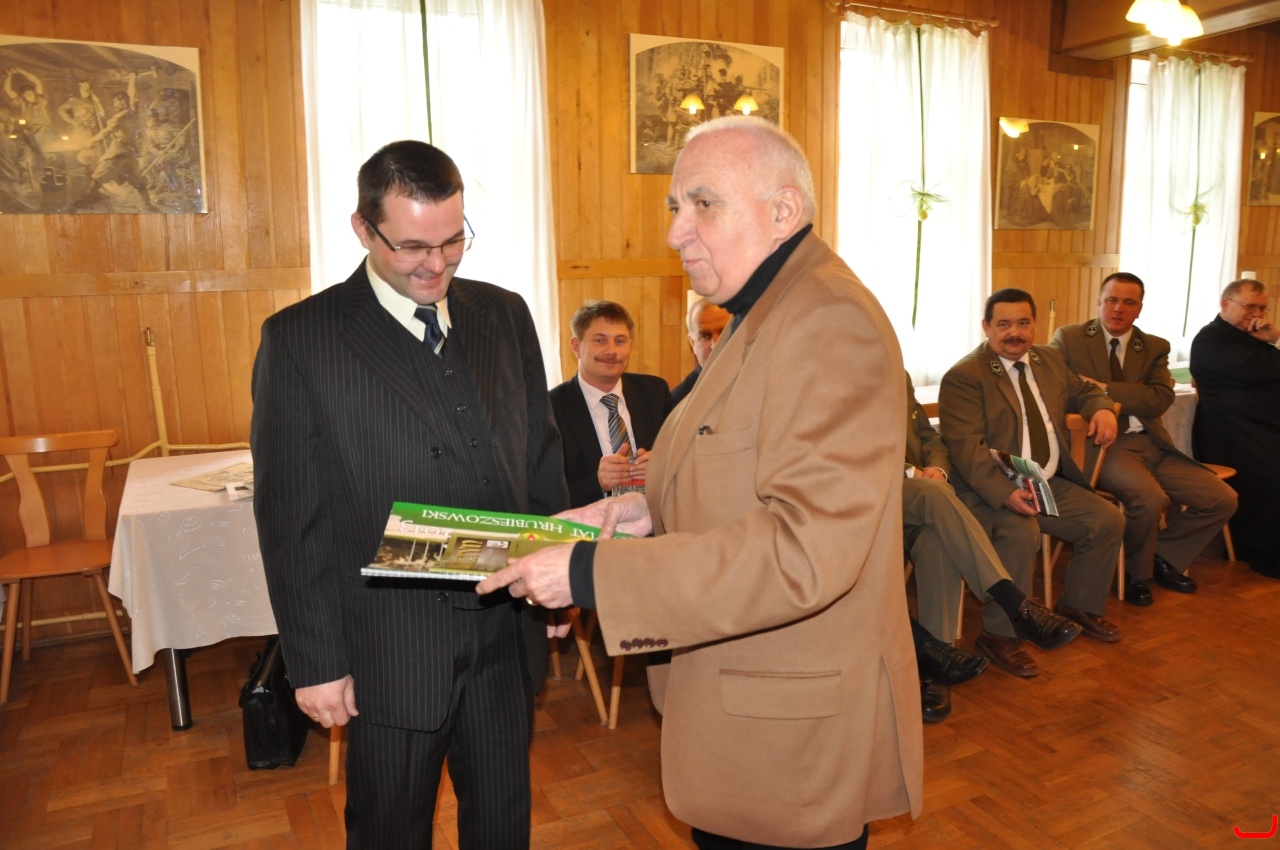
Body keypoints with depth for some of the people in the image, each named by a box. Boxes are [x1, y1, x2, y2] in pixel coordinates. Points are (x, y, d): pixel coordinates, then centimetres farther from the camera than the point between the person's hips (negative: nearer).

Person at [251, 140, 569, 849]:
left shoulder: (506, 315, 4)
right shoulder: (300, 339, -9)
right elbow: (289, 518, -8)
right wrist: (316, 660, -8)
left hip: (506, 635, 4)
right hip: (391, 651, -3)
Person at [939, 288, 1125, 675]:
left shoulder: (1049, 359, 12)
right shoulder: (963, 377, -13)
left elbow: (1081, 391, 30)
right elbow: (967, 449, -21)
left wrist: (1103, 408, 4)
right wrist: (1006, 494, -36)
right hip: (991, 490, -8)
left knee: (1109, 520, -2)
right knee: (1022, 532, -33)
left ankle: (1078, 607, 21)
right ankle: (998, 636, -17)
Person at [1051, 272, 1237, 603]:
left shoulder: (1155, 348, 14)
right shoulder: (1069, 339, 4)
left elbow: (1161, 399, -2)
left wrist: (1105, 389, -15)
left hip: (1152, 444, 6)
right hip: (1104, 444, -5)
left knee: (1222, 499, -6)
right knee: (1150, 498, -31)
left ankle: (1163, 557, 18)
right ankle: (1135, 572, 0)